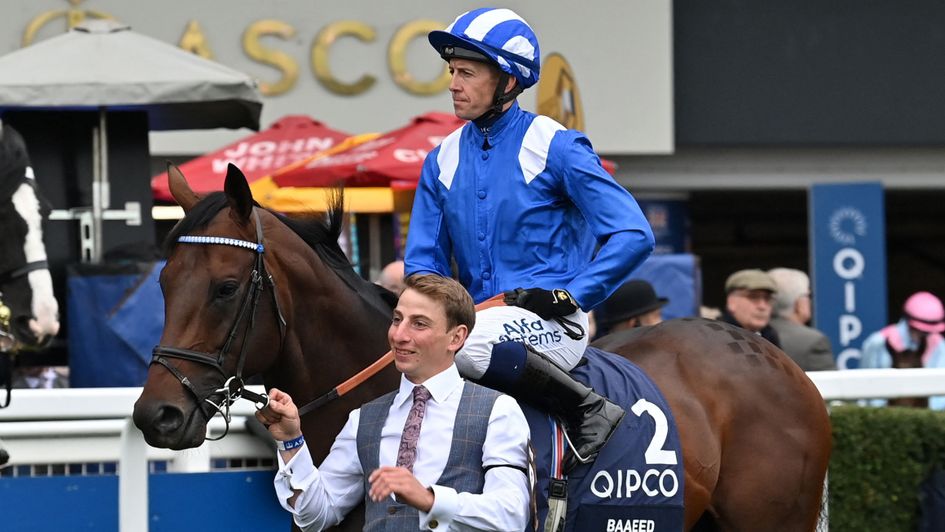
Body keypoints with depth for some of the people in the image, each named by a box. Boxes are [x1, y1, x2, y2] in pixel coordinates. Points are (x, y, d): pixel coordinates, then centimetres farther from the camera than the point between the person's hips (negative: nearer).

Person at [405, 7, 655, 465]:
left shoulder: (555, 147, -5)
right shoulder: (443, 160, 11)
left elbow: (633, 234, -9)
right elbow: (423, 259, 13)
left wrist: (571, 296, -17)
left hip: (553, 321, -6)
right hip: (481, 316, 6)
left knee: (464, 345, -35)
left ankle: (588, 410, -17)